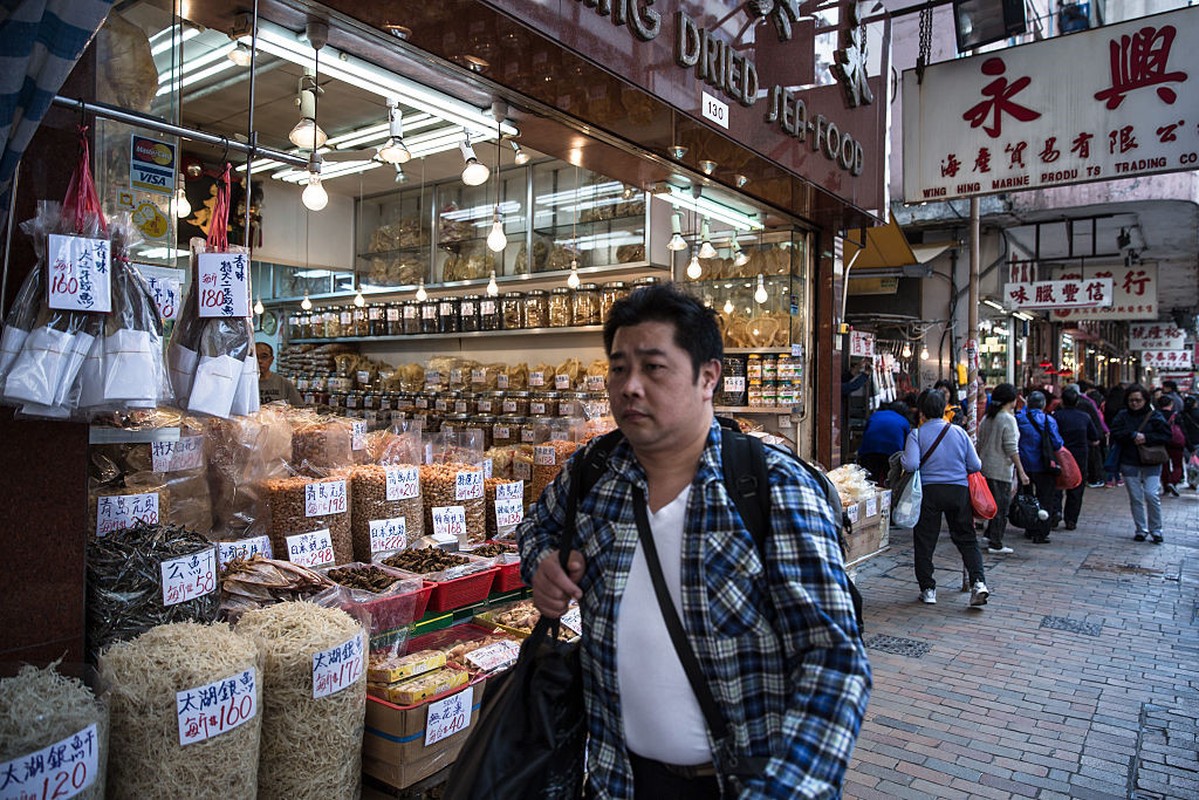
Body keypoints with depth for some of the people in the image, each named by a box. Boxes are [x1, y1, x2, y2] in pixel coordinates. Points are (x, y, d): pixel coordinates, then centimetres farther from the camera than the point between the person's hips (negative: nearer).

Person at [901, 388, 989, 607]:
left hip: (929, 490, -2)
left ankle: (928, 589, 11)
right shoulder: (959, 432, 3)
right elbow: (975, 466, 3)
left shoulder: (917, 434, -6)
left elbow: (911, 465, -18)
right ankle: (978, 582, -2)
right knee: (966, 539, 12)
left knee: (925, 541, 7)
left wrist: (901, 459, 3)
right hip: (959, 490, 2)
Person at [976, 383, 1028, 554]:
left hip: (985, 467, 7)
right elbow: (1011, 449, -16)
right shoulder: (1008, 419, -13)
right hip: (1001, 469, -7)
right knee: (1002, 506, 1)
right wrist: (1021, 472, -13)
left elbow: (980, 444, 13)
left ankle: (990, 536, 24)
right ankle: (996, 544, 5)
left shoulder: (987, 418, 9)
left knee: (993, 503, 19)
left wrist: (980, 463, 22)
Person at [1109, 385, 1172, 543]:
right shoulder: (1122, 416, 5)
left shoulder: (1155, 415, 1)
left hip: (1151, 464, -2)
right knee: (1135, 498, 6)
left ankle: (1156, 530, 7)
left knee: (1152, 495, -9)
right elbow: (1115, 433, -7)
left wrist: (1146, 438, -16)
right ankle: (1141, 530, 18)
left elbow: (1166, 435, -5)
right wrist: (1133, 435, -18)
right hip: (1129, 463, 2)